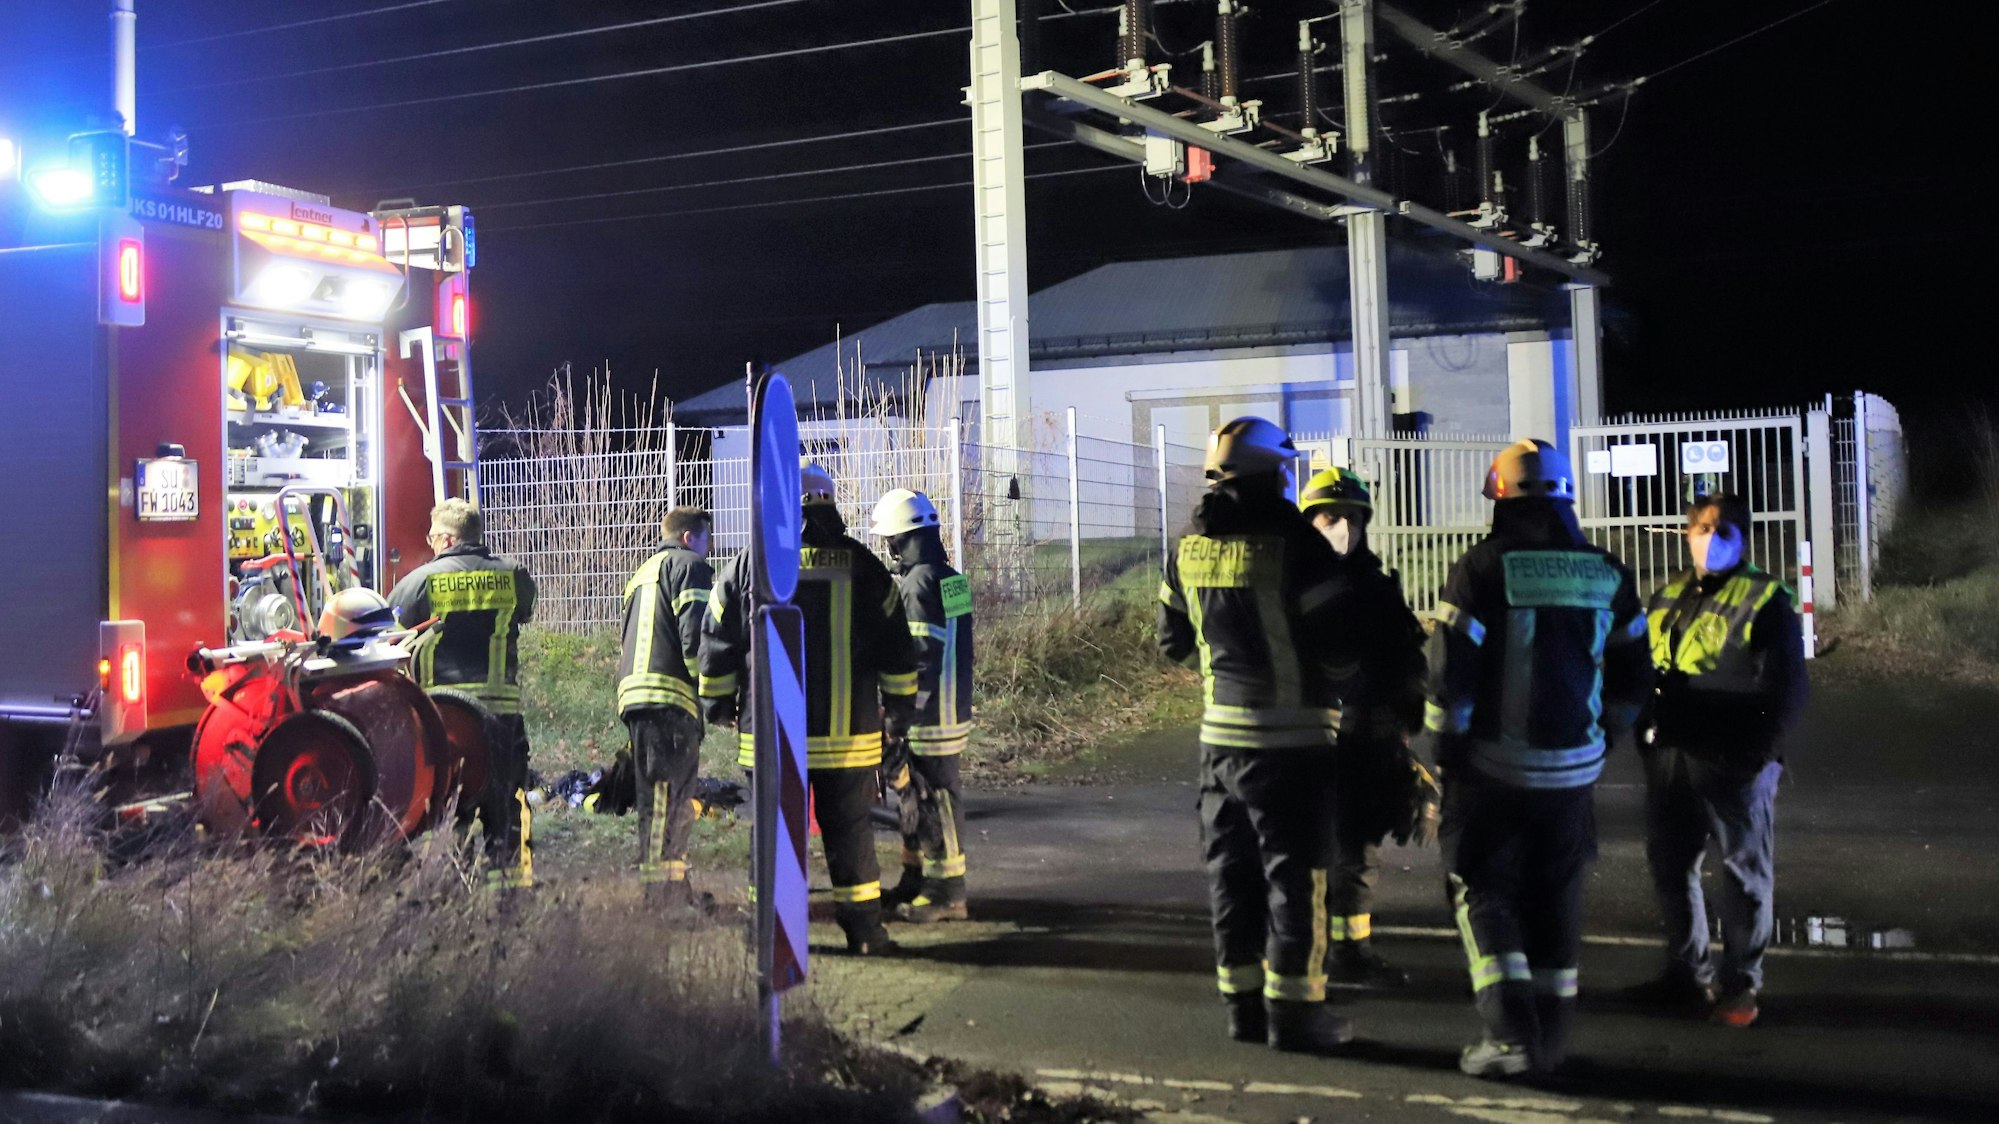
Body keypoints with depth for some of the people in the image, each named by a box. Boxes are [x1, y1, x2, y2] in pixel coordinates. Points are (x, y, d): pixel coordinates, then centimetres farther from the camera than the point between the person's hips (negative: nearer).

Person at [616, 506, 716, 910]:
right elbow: (696, 634, -13)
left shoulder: (642, 574, 30)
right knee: (668, 796, -12)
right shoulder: (688, 565, 1)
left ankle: (674, 891, 19)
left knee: (659, 799, 14)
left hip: (634, 693, 9)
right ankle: (663, 893, -17)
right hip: (671, 696, -9)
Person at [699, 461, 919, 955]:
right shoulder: (862, 566, 1)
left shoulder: (746, 566, 0)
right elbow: (897, 648, 4)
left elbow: (716, 645, 5)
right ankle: (864, 929, 11)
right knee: (850, 829, 7)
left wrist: (718, 705, 17)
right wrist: (899, 706, 15)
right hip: (848, 731, 0)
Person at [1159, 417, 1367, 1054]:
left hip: (1220, 732, 6)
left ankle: (1242, 1000, 20)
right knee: (1295, 870, 2)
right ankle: (1293, 1007, 5)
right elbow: (1339, 642, -17)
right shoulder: (1293, 542, -15)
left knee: (1232, 868, 13)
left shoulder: (1190, 549, 5)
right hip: (1291, 733, -6)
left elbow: (1173, 641, 16)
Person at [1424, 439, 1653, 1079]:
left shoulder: (1482, 568, -11)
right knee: (1555, 900, 14)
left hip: (1492, 766, -4)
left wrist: (1446, 747, -2)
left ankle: (1510, 1033, -6)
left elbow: (1450, 673, -13)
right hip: (1573, 770, 4)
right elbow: (1632, 677, 11)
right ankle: (1552, 1037, 19)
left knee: (1484, 893, 5)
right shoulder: (1608, 576, 4)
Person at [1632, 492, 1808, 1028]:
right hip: (1670, 758, 6)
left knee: (1742, 874, 2)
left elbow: (1787, 688, -7)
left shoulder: (1764, 600, -4)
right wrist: (1647, 734, 10)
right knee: (1670, 866, 13)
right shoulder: (1667, 599, 14)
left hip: (1735, 763, -6)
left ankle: (1740, 986, 11)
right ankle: (1688, 973, 27)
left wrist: (1757, 751, -14)